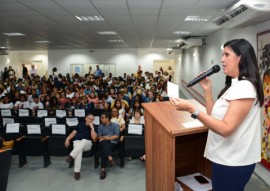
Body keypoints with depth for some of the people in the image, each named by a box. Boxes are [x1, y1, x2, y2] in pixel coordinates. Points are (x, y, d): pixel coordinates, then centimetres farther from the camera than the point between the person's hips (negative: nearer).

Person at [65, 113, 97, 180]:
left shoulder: (93, 127, 12)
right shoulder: (80, 124, 19)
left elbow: (94, 138, -3)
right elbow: (73, 133, 16)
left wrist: (92, 127, -5)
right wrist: (67, 139, -1)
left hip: (87, 143, 0)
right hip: (77, 142, 0)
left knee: (83, 141, -38)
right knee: (79, 150, -35)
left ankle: (71, 156, -44)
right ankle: (77, 171, -35)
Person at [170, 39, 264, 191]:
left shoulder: (245, 87, -21)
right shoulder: (235, 85, 10)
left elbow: (226, 129, -27)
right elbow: (214, 116, 8)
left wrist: (192, 109, -33)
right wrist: (207, 90, 0)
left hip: (233, 162, -9)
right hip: (226, 157, 9)